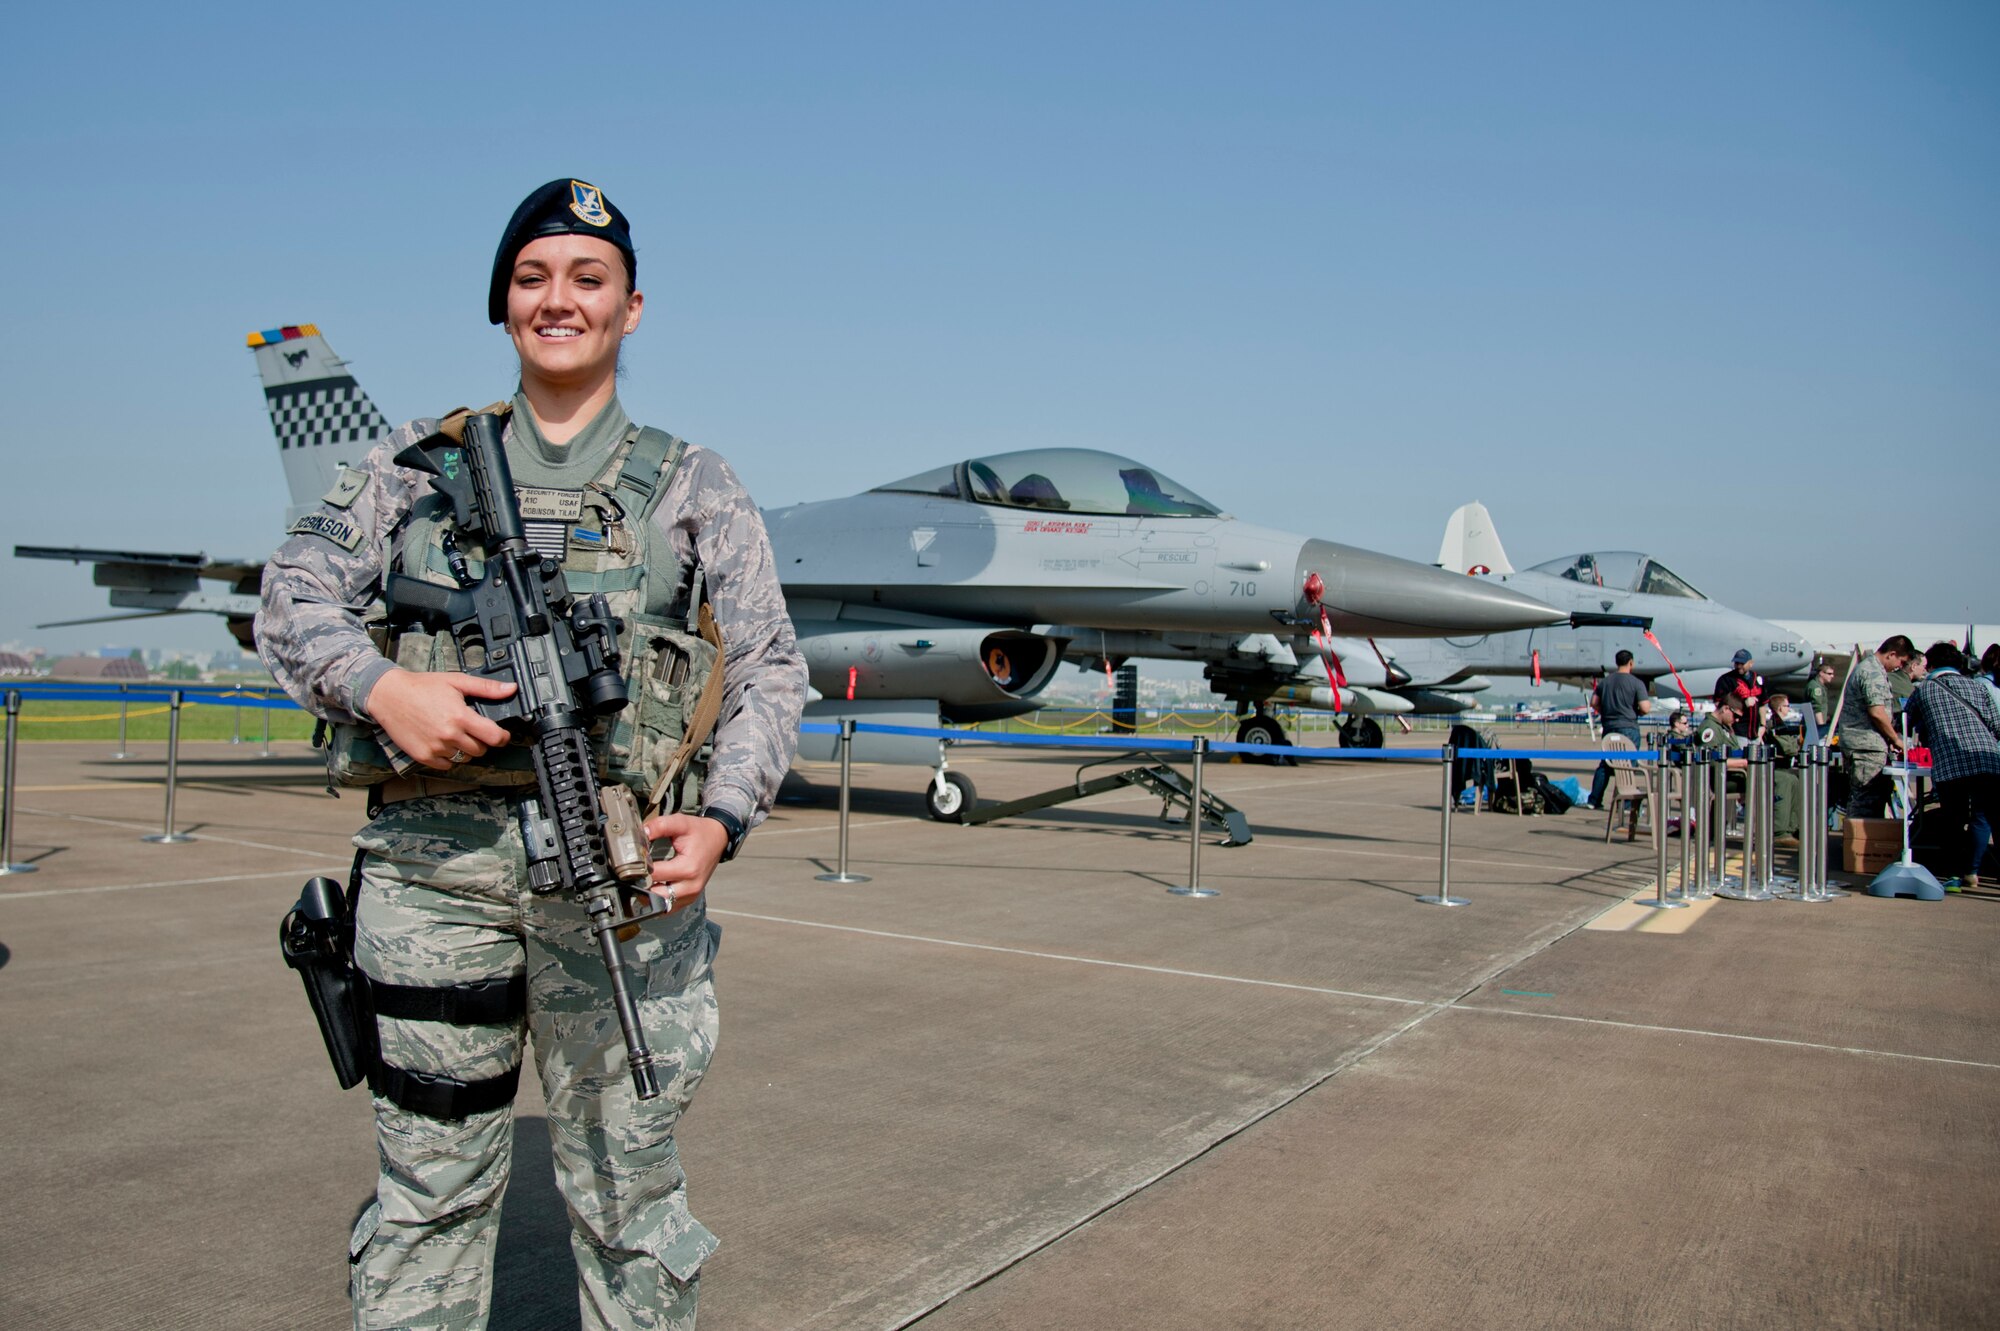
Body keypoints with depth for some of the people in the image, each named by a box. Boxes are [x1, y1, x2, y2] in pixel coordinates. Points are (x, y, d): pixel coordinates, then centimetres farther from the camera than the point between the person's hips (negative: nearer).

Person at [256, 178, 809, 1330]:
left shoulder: (693, 487, 10)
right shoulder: (424, 463, 15)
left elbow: (769, 673, 5)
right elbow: (296, 594, 10)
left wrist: (722, 819, -12)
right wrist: (377, 685, -11)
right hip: (437, 859, 2)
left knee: (626, 1182, 6)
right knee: (430, 1178, 12)